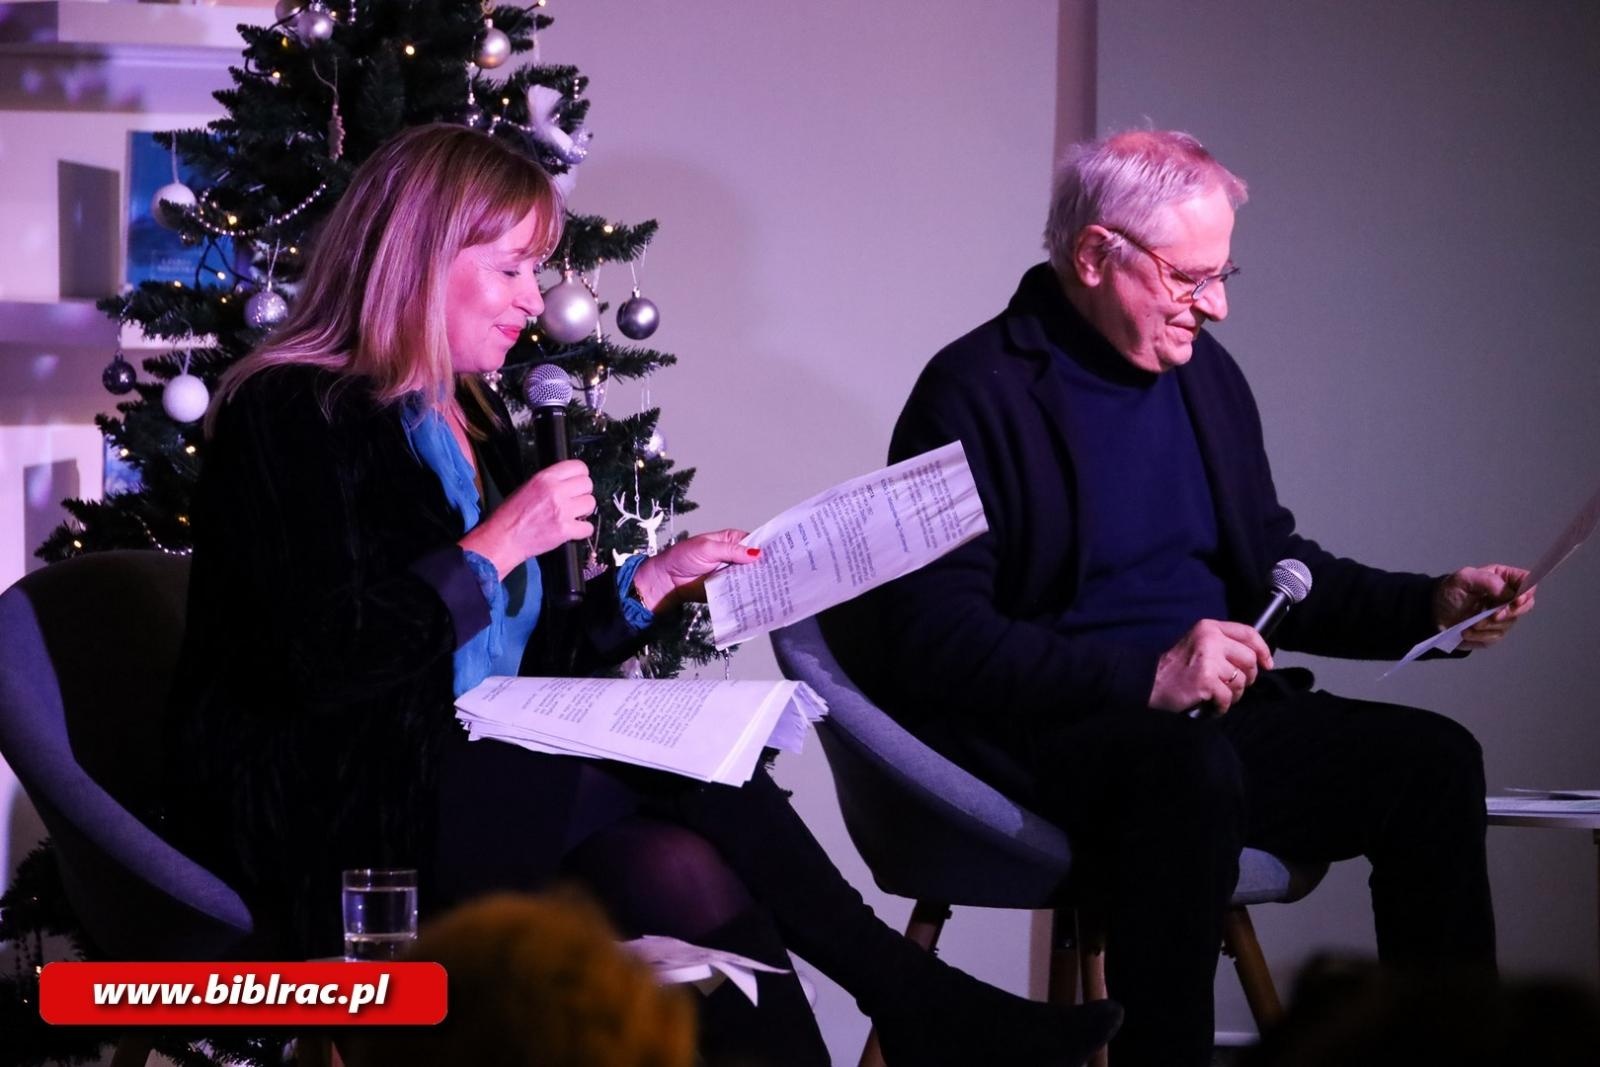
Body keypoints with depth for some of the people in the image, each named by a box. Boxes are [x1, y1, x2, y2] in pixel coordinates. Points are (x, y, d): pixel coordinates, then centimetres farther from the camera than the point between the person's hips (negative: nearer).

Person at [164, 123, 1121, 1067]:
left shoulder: (470, 422, 19)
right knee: (693, 776, -21)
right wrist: (503, 542, -15)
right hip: (325, 815, -8)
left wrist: (658, 580, 11)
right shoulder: (291, 415, -8)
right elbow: (332, 665, -21)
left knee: (688, 876, -23)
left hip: (466, 787, 8)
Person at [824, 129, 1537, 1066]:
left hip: (1209, 715, 7)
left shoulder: (1206, 375, 15)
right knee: (1192, 769, -38)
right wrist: (1146, 676, -27)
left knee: (1431, 760, -14)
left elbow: (1273, 564, 24)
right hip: (1041, 734, -7)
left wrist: (1429, 607, 7)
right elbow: (936, 639, -17)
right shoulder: (977, 393, -9)